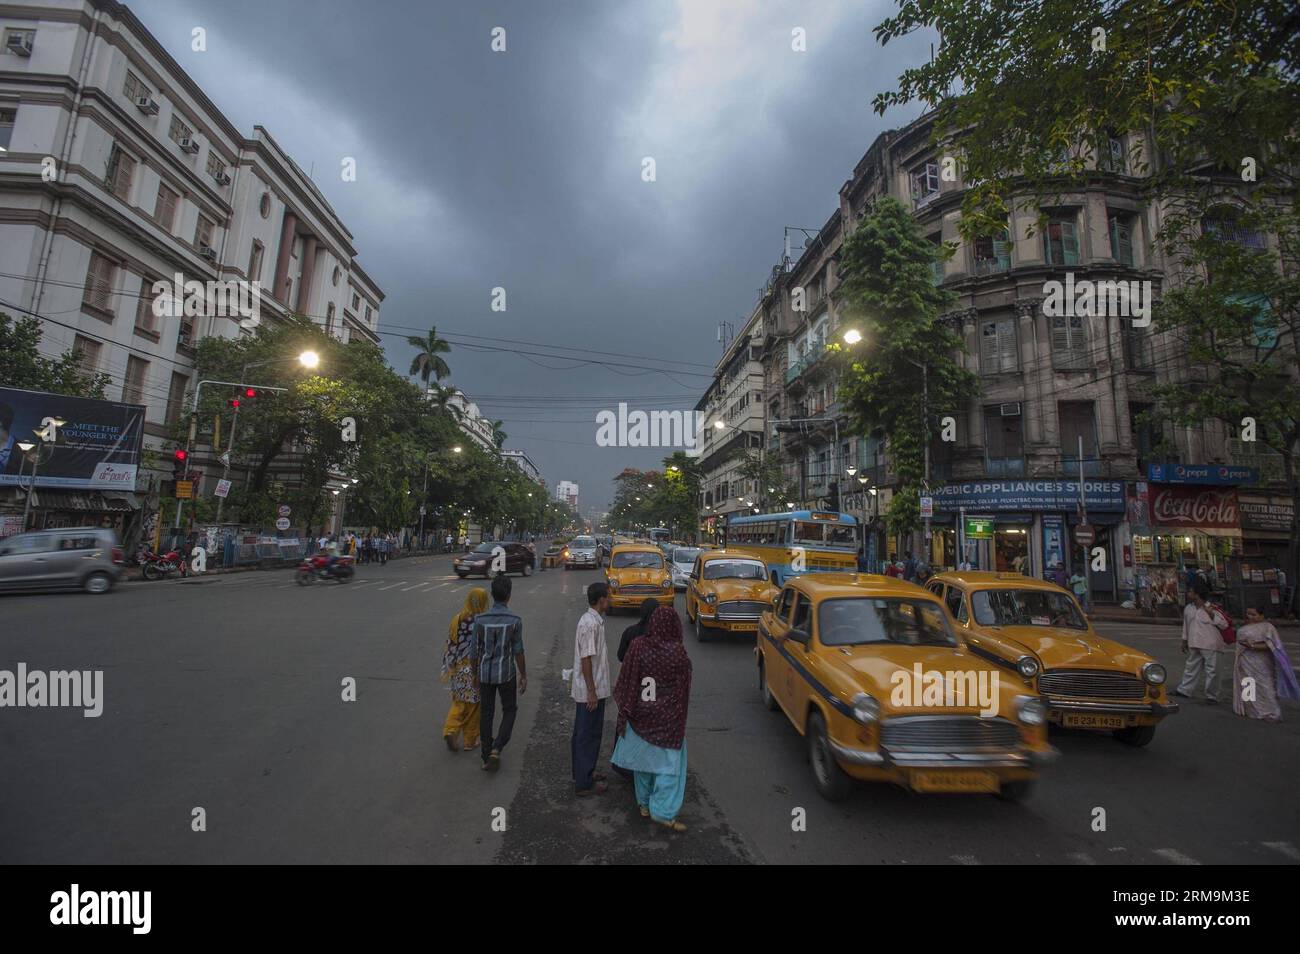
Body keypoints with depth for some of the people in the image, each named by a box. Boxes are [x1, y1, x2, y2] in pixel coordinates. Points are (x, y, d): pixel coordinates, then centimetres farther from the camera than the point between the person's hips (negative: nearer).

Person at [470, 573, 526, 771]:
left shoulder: (480, 620, -9)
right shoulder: (514, 621, -14)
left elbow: (475, 651, -1)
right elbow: (518, 652, -8)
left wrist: (476, 673, 14)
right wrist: (523, 676, 4)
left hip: (485, 673, 2)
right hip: (505, 674, -2)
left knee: (486, 714, 14)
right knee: (509, 710, 17)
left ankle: (487, 757, 22)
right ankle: (496, 749, 2)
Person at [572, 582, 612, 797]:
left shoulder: (594, 620, 8)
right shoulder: (590, 624, -23)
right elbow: (586, 659, -24)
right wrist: (592, 692, -21)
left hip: (592, 689, 10)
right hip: (590, 691, -10)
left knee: (584, 734, 20)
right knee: (588, 735, 2)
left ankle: (584, 773, 33)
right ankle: (584, 784, 13)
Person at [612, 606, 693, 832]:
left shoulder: (637, 647, -13)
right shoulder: (678, 653, -17)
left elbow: (625, 683, -6)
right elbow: (684, 691, -7)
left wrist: (624, 712, 5)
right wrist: (679, 716, 8)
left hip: (641, 715, 3)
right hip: (667, 719, -3)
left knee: (643, 757, 19)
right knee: (669, 762, 9)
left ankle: (644, 804, 32)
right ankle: (663, 812, 7)